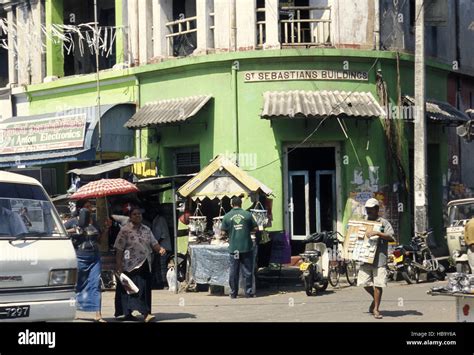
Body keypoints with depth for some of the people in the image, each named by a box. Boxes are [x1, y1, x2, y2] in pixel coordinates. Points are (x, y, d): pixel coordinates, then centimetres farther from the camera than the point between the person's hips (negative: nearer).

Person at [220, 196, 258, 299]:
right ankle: (249, 292, 8)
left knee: (234, 271, 7)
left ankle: (233, 293, 11)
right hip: (246, 247, -1)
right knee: (247, 271, 6)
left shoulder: (227, 216, -1)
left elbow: (223, 233, -2)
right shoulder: (247, 214, -2)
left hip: (233, 248, 1)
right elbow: (255, 228, 1)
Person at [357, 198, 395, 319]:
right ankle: (375, 299, 29)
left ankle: (376, 309, 5)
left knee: (378, 284, -5)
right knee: (364, 282, 1)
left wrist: (377, 233, -22)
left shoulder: (383, 222, 1)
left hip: (379, 258, -5)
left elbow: (391, 237, -11)